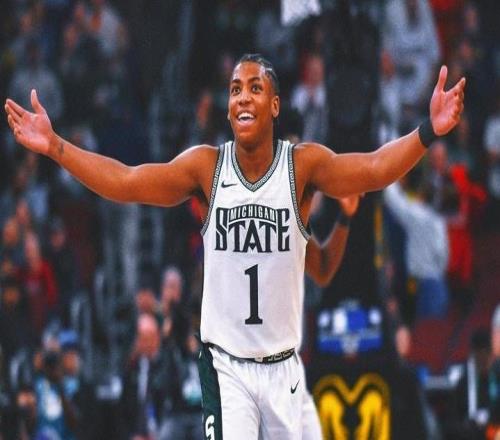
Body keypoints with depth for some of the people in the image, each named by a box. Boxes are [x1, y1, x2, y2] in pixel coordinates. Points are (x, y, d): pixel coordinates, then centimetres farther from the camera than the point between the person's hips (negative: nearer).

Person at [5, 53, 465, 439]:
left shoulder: (304, 164, -6)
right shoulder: (206, 166, -3)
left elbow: (372, 170, -19)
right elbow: (126, 182, -7)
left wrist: (427, 132, -35)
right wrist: (55, 146, -14)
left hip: (284, 365, 1)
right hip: (225, 364, -1)